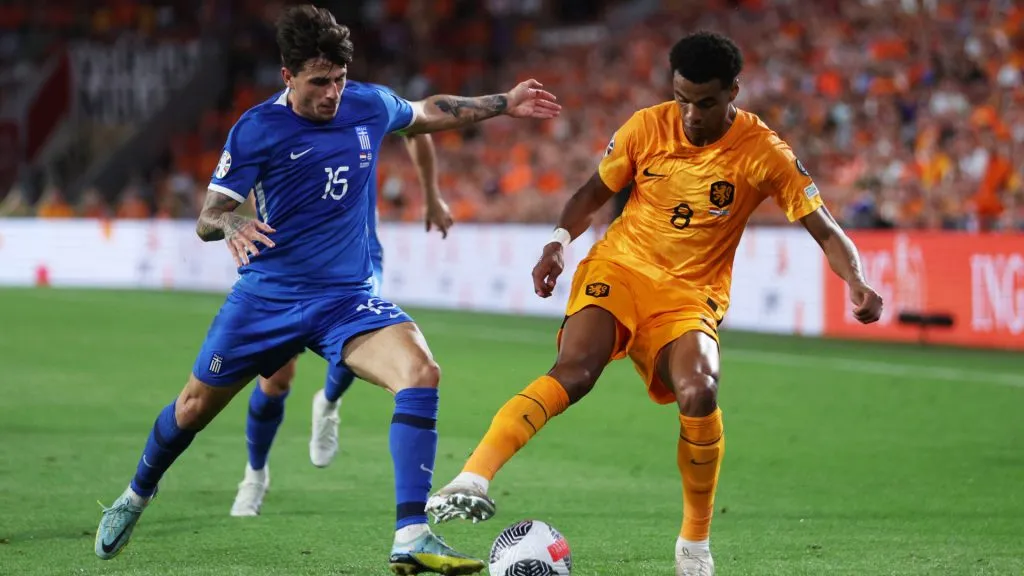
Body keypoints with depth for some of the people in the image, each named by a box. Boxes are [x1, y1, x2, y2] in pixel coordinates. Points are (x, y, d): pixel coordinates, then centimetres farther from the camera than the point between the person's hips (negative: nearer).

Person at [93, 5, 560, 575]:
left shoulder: (370, 106, 0)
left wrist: (503, 104, 22)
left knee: (421, 372, -26)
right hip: (268, 293, -1)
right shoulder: (256, 130, -11)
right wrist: (230, 224, -34)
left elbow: (427, 112, 24)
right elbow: (207, 217, -11)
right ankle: (137, 495, 43)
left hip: (346, 297, 1)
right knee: (195, 406, 10)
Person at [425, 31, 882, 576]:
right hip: (619, 266, 0)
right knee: (575, 369, -28)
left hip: (691, 295, 0)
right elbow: (594, 192, 13)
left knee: (699, 393, -27)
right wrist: (560, 239, -6)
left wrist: (857, 283, -23)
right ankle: (471, 480, -41)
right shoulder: (647, 127, -2)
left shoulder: (764, 153, -7)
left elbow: (825, 230, -6)